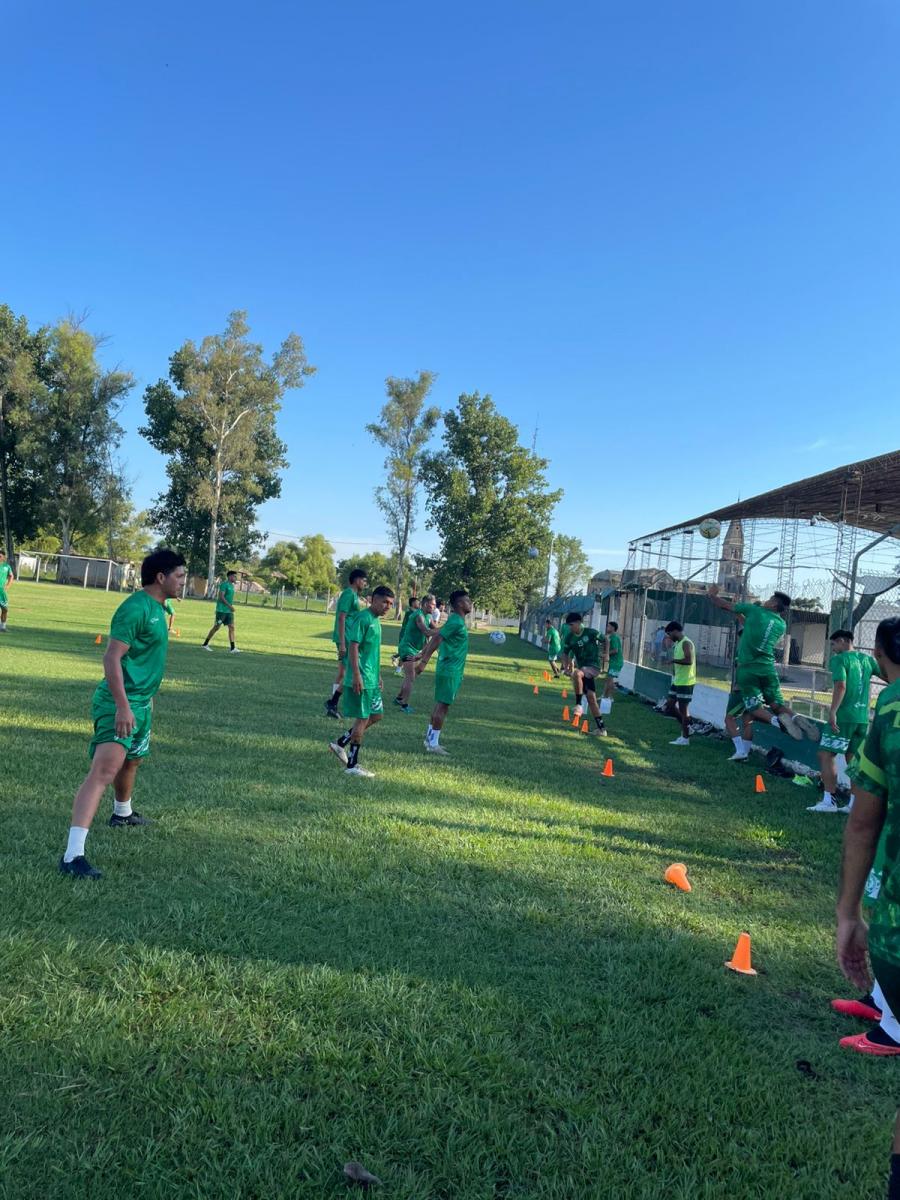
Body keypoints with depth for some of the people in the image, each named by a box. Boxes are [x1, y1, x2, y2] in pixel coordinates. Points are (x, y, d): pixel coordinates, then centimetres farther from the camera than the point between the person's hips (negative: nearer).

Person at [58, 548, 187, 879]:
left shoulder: (156, 607, 11)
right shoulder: (136, 608, -19)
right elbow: (112, 658, -24)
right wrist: (123, 706, -29)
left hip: (141, 702, 10)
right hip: (121, 703, -10)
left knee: (132, 761, 28)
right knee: (105, 769, -21)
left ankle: (122, 813, 54)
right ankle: (73, 854, -26)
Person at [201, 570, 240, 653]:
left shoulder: (232, 585, 16)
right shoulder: (224, 584, -11)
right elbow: (221, 597, -18)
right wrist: (230, 606, -21)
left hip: (229, 611, 8)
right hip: (221, 610, -8)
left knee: (231, 627, -2)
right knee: (216, 627, -2)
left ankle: (232, 648, -5)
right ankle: (205, 644, 11)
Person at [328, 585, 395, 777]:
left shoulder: (376, 620, 14)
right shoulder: (362, 618, -14)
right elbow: (353, 647, -19)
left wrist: (378, 675, 24)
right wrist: (356, 675, -23)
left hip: (372, 679, 10)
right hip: (362, 680, -10)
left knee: (376, 715, 13)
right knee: (363, 719, -4)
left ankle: (340, 743, 22)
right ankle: (352, 765, 6)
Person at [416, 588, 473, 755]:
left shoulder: (455, 621, 14)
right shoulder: (456, 622, -17)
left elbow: (435, 636, 17)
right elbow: (436, 639, -22)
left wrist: (423, 656, 19)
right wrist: (424, 661, -24)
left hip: (449, 670, 10)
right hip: (450, 671, -10)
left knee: (440, 705, 14)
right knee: (443, 706, -5)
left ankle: (430, 739, 21)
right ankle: (433, 744, -1)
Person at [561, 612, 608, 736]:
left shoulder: (591, 632, -13)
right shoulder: (569, 637, 1)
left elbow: (605, 640, 2)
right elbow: (565, 653, 11)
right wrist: (566, 666, -3)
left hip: (593, 667, -6)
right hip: (583, 669, 6)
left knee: (576, 673, -35)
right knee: (591, 697, 5)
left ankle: (579, 704, -24)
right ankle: (601, 728, 13)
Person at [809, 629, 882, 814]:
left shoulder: (839, 659, -5)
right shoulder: (867, 659, 13)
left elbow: (840, 685, -17)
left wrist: (832, 712, -21)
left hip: (844, 716, -7)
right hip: (863, 718, 7)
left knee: (826, 755, -3)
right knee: (853, 759, 13)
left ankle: (829, 800, -9)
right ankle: (855, 803, 12)